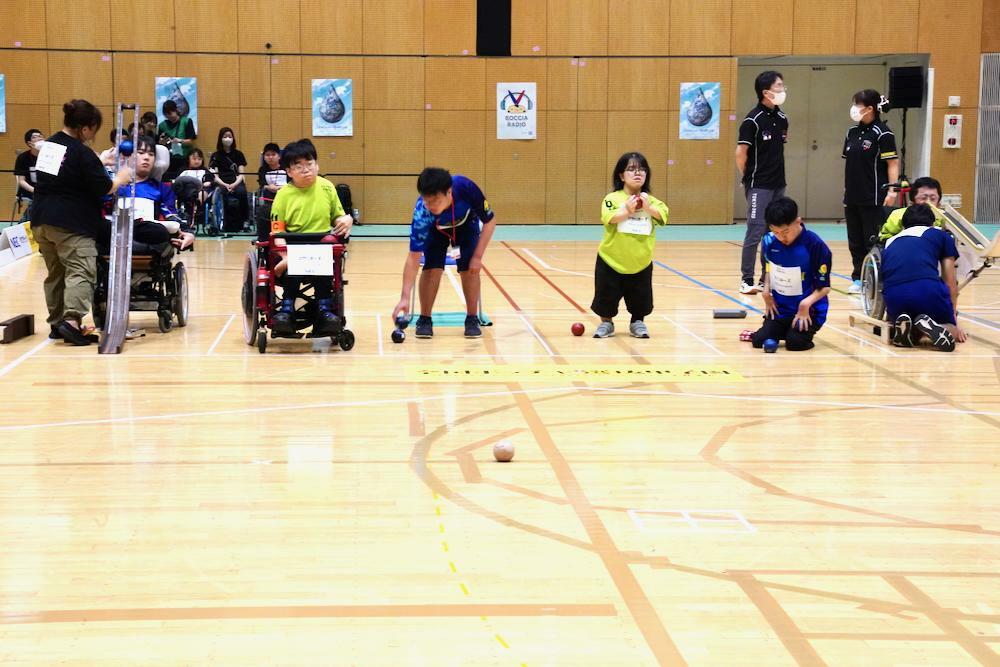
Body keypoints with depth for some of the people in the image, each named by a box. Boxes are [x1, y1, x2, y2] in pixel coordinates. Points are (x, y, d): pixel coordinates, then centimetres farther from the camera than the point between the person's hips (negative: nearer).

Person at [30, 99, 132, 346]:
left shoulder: (49, 145, 12)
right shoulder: (82, 152, -12)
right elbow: (104, 188, -9)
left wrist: (100, 162, 31)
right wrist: (121, 178, 9)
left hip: (42, 221, 8)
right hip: (71, 224, -8)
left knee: (55, 273, 15)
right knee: (81, 272, -11)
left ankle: (56, 323, 18)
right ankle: (72, 320, -25)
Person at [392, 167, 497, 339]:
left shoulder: (466, 188, -42)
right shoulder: (421, 213, -41)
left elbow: (490, 221, -24)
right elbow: (413, 257, -39)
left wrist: (478, 257, -27)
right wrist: (405, 297, -45)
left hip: (466, 224, 1)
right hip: (435, 229, 0)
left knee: (469, 269, -14)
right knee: (432, 268, -18)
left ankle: (472, 319, 2)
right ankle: (425, 319, -2)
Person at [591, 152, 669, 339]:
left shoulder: (650, 200, -1)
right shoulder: (613, 198, -10)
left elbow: (663, 215, -15)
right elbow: (609, 218, -24)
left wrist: (648, 208, -27)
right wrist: (628, 209, -29)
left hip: (640, 263, 2)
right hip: (611, 261, -2)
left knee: (641, 298, 10)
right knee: (606, 296, 8)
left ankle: (637, 323, 32)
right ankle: (606, 323, 29)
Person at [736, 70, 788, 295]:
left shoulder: (782, 118, 8)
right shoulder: (753, 120, -13)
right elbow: (741, 152, -11)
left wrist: (777, 173, 11)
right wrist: (748, 177, -1)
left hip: (778, 184, 7)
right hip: (759, 186, -7)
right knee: (755, 231, -7)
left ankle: (767, 279, 16)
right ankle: (747, 280, -1)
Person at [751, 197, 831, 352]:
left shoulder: (815, 245, -19)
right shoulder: (769, 241, -6)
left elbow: (824, 287, -13)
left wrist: (806, 303, -28)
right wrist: (766, 292, -1)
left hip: (809, 309, -4)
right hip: (779, 308, 4)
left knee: (795, 342, -23)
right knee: (760, 340, -11)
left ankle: (805, 330, 11)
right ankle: (784, 330, 20)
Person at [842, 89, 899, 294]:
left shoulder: (882, 133, -9)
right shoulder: (852, 132, 12)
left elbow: (893, 163, -11)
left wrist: (892, 190, -18)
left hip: (874, 198, -7)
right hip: (853, 197, 7)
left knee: (873, 240, -3)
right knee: (855, 240, 10)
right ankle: (858, 279, 18)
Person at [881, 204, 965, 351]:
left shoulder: (890, 242, 33)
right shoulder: (941, 235, 26)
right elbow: (950, 282, 24)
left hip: (893, 295, 3)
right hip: (928, 288, -3)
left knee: (913, 335, 31)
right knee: (951, 331, 24)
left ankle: (903, 326, -5)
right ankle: (931, 325, -11)